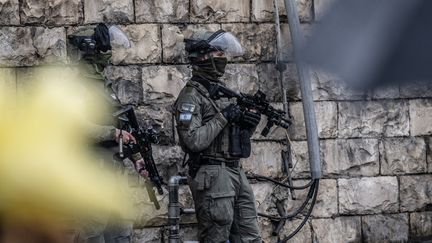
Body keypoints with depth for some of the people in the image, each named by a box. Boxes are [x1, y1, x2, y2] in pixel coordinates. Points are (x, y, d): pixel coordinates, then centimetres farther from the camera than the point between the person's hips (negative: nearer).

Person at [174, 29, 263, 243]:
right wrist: (223, 117, -15)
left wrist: (248, 123, 1)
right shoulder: (191, 96, -8)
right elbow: (194, 140, -19)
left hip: (235, 172, 8)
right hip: (211, 175, -8)